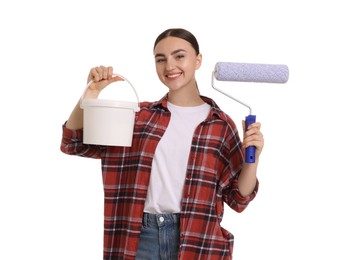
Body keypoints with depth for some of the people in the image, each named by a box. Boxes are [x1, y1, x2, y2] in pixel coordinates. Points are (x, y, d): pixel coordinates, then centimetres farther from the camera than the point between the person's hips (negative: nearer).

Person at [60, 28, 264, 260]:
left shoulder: (221, 125, 2)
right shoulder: (139, 115, 6)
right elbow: (75, 143, 3)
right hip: (141, 238, 1)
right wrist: (92, 91, -8)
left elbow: (238, 199, 3)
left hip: (197, 241, -1)